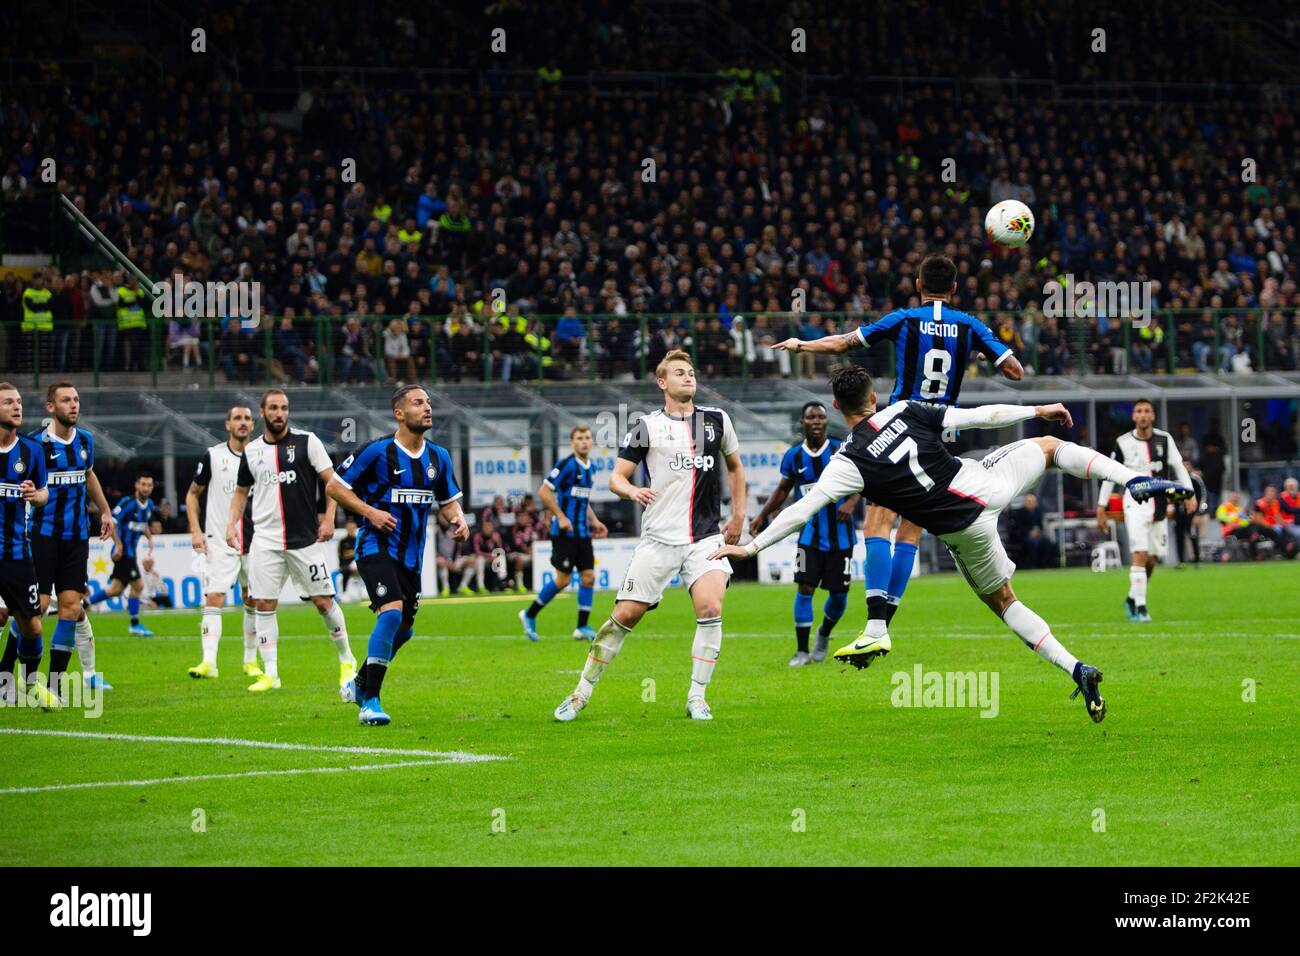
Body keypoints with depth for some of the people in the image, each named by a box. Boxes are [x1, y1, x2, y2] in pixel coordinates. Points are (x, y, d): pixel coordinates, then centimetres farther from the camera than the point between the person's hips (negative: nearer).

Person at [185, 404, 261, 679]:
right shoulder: (213, 456, -1)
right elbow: (193, 494, 7)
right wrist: (196, 530, -3)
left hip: (255, 541, 3)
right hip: (219, 542, -3)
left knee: (253, 602, 9)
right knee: (213, 600, -13)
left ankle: (251, 661, 21)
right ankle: (209, 662, -17)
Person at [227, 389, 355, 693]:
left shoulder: (307, 441, -2)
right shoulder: (252, 451, 8)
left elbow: (332, 481, -1)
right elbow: (241, 491, 21)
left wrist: (328, 518, -10)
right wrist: (232, 523, 7)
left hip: (305, 538, -3)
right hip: (265, 540, 3)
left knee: (323, 600, 0)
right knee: (264, 604, -4)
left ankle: (346, 660, 18)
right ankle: (270, 674, 1)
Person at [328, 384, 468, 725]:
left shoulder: (438, 457, 7)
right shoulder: (377, 451, -10)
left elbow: (448, 499, 18)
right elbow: (334, 486, -5)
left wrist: (458, 518, -4)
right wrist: (369, 511, -17)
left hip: (411, 555, 7)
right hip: (376, 547, -7)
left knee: (403, 629, 13)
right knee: (392, 613, -25)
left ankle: (360, 684, 37)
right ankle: (370, 702, -20)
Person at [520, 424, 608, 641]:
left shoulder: (591, 467, 13)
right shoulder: (567, 464, -12)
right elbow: (543, 491, -15)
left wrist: (594, 521, 15)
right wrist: (561, 517, -18)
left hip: (582, 532, 8)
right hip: (565, 531, -8)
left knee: (588, 576, 1)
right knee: (563, 579, -6)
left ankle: (582, 627, 6)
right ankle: (530, 615, 11)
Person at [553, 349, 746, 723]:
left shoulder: (717, 420, 9)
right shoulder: (647, 426, 2)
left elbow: (735, 467, 24)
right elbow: (616, 477, 1)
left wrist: (738, 516, 16)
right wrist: (631, 491, -22)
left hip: (706, 535, 1)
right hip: (659, 537, -1)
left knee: (710, 608, -20)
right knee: (626, 614, -3)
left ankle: (697, 698, -7)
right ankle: (583, 690, 13)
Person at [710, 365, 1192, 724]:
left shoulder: (850, 461, -9)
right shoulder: (906, 411, -2)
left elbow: (803, 509, -12)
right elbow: (981, 416, 2)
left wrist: (751, 546, -4)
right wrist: (1037, 410, 15)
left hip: (964, 529, -2)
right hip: (988, 485, 2)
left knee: (1003, 601, 19)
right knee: (1048, 445, 28)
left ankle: (1074, 668, 5)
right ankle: (1134, 480, 9)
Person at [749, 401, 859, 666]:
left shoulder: (842, 450, -5)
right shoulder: (793, 456, 0)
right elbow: (783, 489, 14)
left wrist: (851, 502, -18)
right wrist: (762, 517, 9)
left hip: (840, 535, 0)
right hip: (810, 533, 0)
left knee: (839, 593, 3)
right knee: (804, 588, -10)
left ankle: (824, 634, 33)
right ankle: (802, 651, -3)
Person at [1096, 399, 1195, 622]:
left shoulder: (1164, 439, 3)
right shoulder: (1123, 443, -1)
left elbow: (1178, 467, 6)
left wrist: (1189, 494, -6)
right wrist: (1101, 508, 5)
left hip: (1159, 504, 3)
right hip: (1135, 503, -3)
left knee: (1153, 558, 6)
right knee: (1140, 553, -16)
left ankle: (1132, 599, 26)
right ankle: (1139, 607, -16)